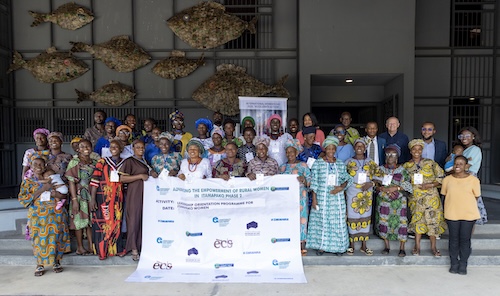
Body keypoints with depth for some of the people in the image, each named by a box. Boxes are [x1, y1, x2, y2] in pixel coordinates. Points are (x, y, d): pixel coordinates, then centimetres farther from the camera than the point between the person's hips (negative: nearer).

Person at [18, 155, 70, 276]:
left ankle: (56, 262, 15)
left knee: (55, 237, 2)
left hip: (56, 214, 1)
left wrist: (55, 194, -15)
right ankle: (40, 264, 11)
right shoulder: (27, 181, 6)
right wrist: (42, 189, -13)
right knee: (40, 238, -2)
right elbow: (23, 198, -6)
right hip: (38, 215, -1)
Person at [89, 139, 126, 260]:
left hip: (118, 198, 3)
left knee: (116, 223, 7)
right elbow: (95, 180, -6)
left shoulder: (124, 163, 9)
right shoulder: (102, 162, 0)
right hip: (103, 197, -3)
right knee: (104, 222, -1)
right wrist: (92, 198, -11)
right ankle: (102, 251, 10)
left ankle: (114, 249, 19)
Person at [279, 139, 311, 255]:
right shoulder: (283, 167, 15)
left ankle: (302, 245, 3)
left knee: (301, 218, -4)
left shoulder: (303, 165, 4)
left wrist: (304, 180, -20)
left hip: (300, 196, -3)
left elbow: (310, 180, -1)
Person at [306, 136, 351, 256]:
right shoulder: (317, 163, -1)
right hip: (322, 198, -2)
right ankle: (321, 246, 14)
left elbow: (347, 179, 7)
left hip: (337, 198, 2)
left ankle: (337, 246, 17)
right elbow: (314, 182, -3)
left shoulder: (341, 164, 7)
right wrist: (314, 199, -7)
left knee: (338, 221, 5)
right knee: (322, 220, 2)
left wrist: (341, 187, -13)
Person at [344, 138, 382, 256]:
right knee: (352, 218, 1)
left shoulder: (371, 162, 7)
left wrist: (371, 183, -12)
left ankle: (364, 246, 18)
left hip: (367, 195, 2)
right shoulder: (349, 162, 2)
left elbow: (378, 175, 4)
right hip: (352, 195, -2)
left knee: (365, 218, 6)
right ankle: (352, 245, 14)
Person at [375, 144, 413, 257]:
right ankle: (387, 246, 16)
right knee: (384, 221, 1)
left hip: (399, 201, -1)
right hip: (384, 200, 2)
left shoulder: (402, 170, 3)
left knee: (401, 221, -4)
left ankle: (402, 248, 9)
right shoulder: (381, 169, 6)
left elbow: (407, 185, -3)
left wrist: (396, 188, -15)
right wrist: (384, 189, -14)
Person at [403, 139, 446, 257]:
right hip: (415, 198, 1)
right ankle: (417, 246, 9)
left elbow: (441, 178, 0)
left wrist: (430, 185, -12)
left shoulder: (431, 163, 2)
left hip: (431, 197, -1)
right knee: (418, 220, 0)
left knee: (433, 220, 1)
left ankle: (433, 247, 13)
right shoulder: (406, 166, 6)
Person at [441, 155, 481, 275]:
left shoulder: (473, 180, -3)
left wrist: (466, 206, 1)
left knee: (465, 239, 5)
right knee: (453, 239, 8)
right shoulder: (447, 179, 2)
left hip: (469, 214, -1)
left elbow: (476, 197, 3)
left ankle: (463, 265, 18)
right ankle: (454, 263, 20)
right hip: (451, 214, 1)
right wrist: (451, 206, 4)